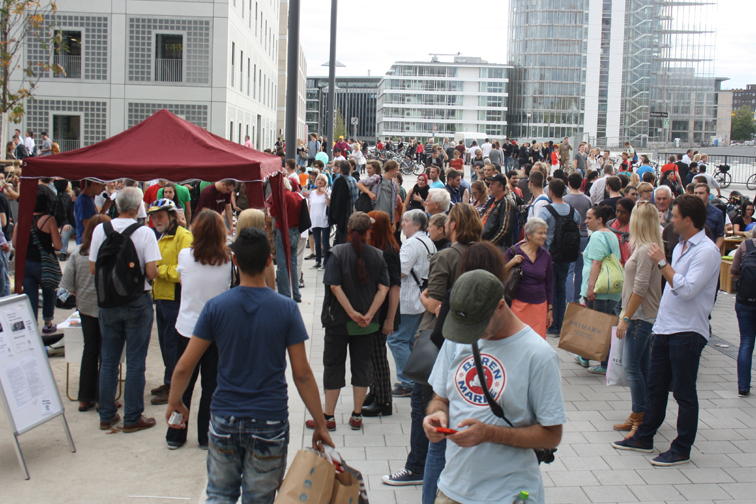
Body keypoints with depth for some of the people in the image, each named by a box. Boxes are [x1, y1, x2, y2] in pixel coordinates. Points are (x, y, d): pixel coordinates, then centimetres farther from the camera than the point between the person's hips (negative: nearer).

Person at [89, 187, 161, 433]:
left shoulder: (100, 230, -4)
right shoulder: (145, 233, -13)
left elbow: (93, 269, 0)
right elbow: (151, 272, -17)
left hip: (108, 302, 3)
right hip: (138, 302, -3)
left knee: (108, 360, 14)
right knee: (135, 363, 5)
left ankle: (107, 416, 22)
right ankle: (132, 418, 11)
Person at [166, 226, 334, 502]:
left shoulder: (215, 306, -6)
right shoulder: (286, 309, -8)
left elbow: (184, 367, -4)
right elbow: (302, 374, -7)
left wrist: (174, 402, 15)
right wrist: (320, 424, 1)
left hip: (224, 419, 1)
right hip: (270, 421, -1)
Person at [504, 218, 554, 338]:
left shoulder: (546, 256, 7)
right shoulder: (515, 251, -3)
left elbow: (549, 285, 13)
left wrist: (550, 310, 11)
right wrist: (511, 263, -17)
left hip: (539, 305, 3)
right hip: (518, 304, -3)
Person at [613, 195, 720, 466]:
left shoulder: (706, 251, -15)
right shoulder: (681, 246, 14)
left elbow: (686, 289, -24)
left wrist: (662, 263, -17)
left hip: (687, 332, -9)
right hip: (665, 327, 9)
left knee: (684, 393, 2)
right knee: (656, 387, 15)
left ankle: (682, 449, 12)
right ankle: (644, 438, 26)